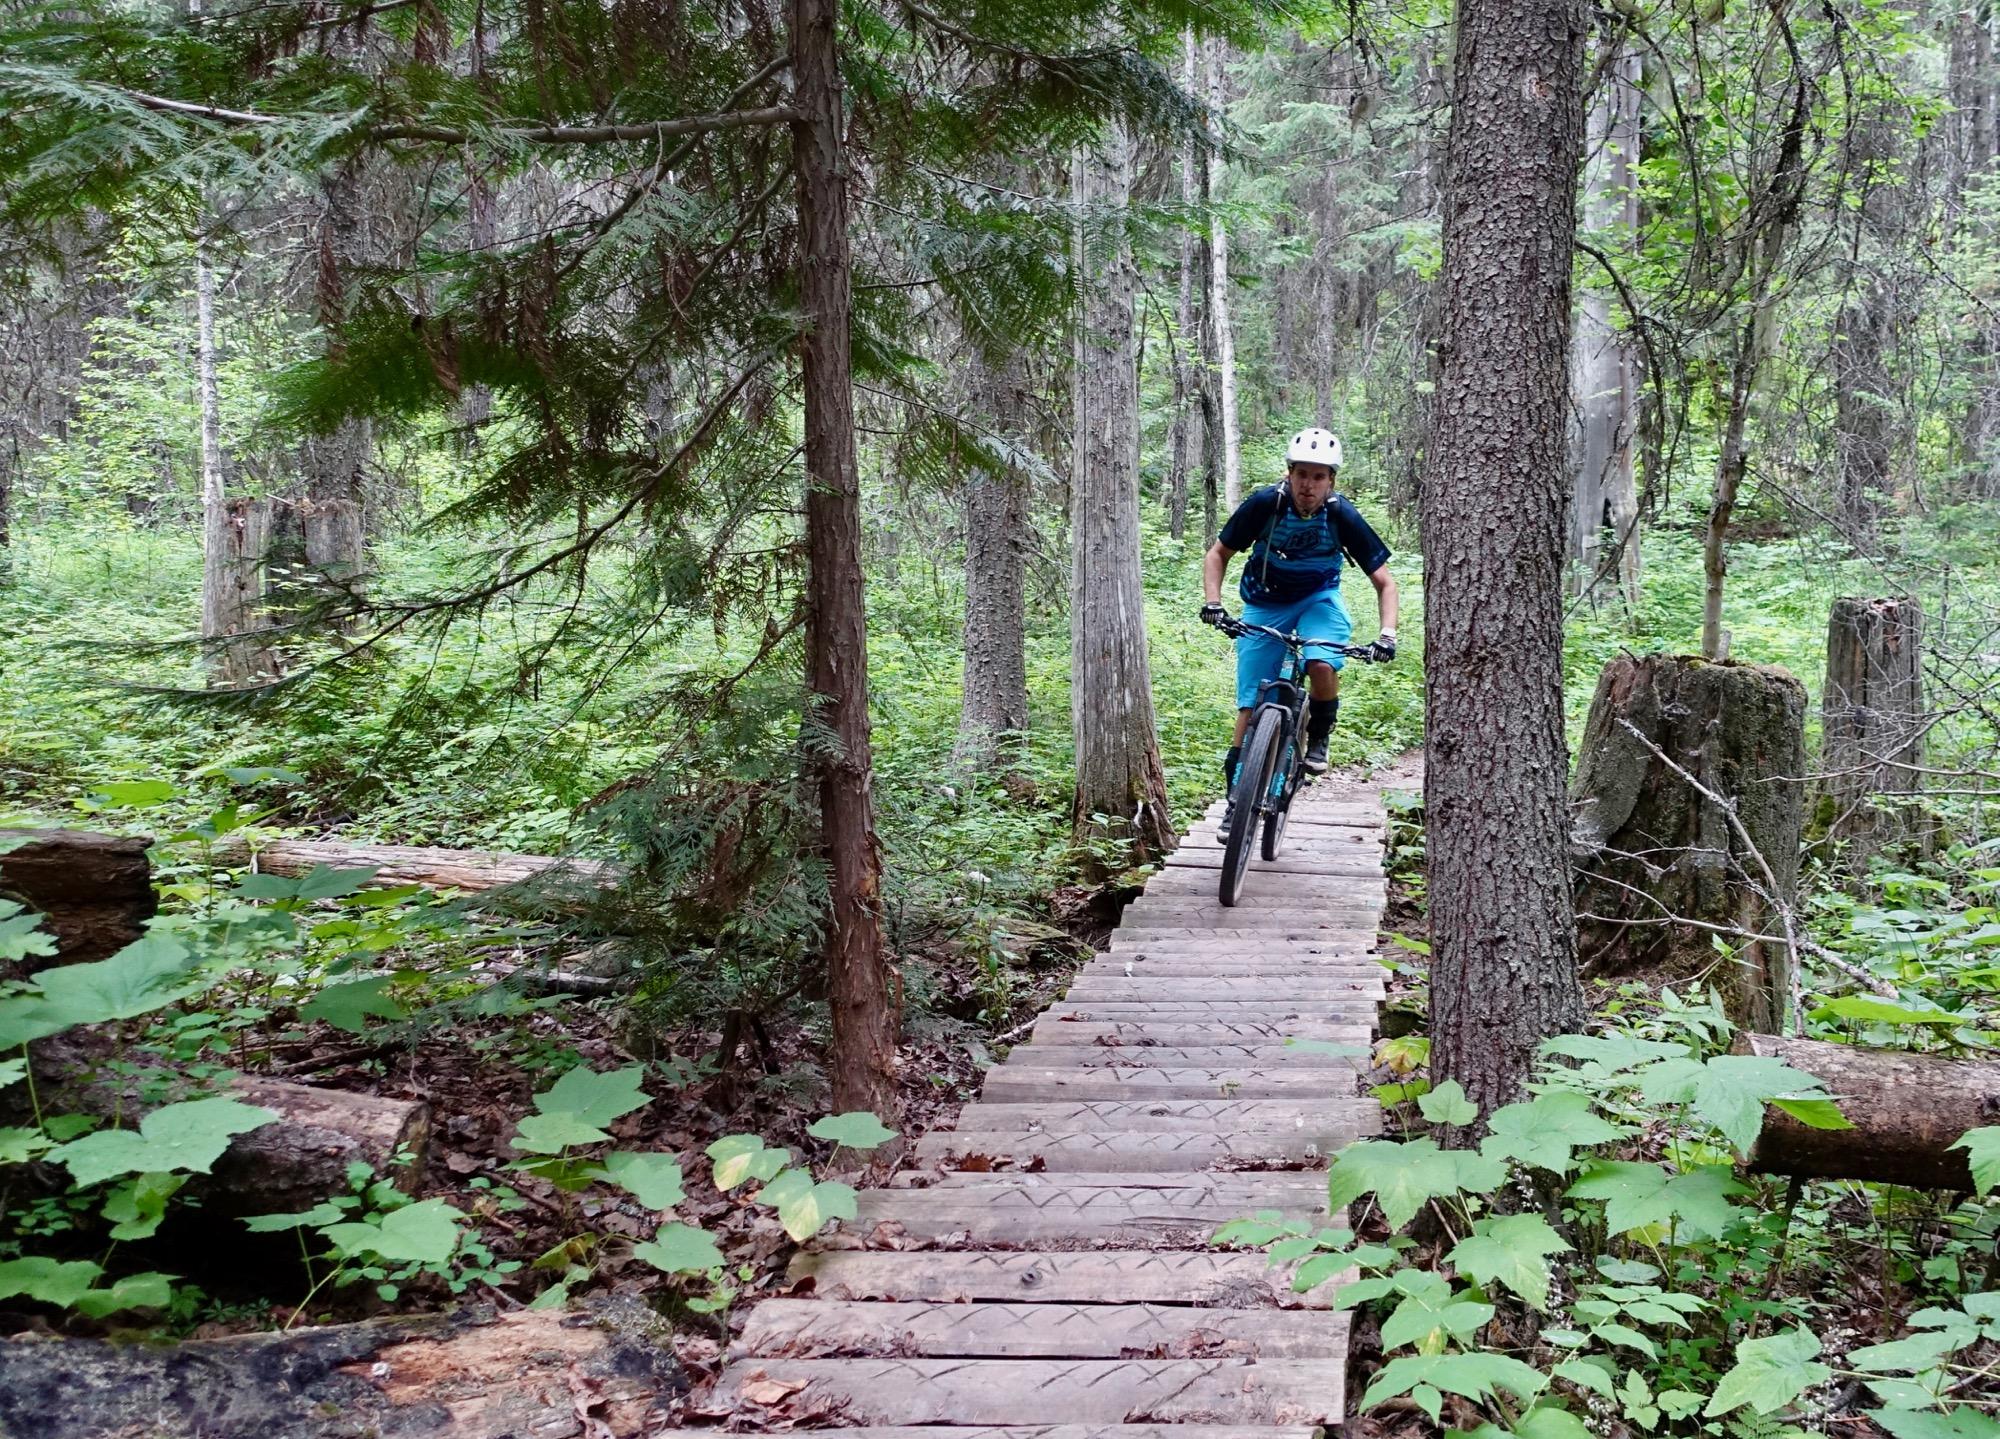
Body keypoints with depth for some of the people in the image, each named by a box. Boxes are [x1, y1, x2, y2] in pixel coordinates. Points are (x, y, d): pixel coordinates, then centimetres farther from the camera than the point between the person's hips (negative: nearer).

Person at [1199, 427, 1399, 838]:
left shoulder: (1343, 516, -22)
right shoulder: (1264, 504, -23)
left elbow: (1384, 580, -15)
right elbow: (1218, 554, -10)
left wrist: (1387, 633, -29)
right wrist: (1212, 603, -25)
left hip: (1318, 598, 0)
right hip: (1264, 605, 0)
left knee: (1322, 665, -32)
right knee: (1251, 707, -3)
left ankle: (1319, 739, -3)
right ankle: (1237, 796, 10)